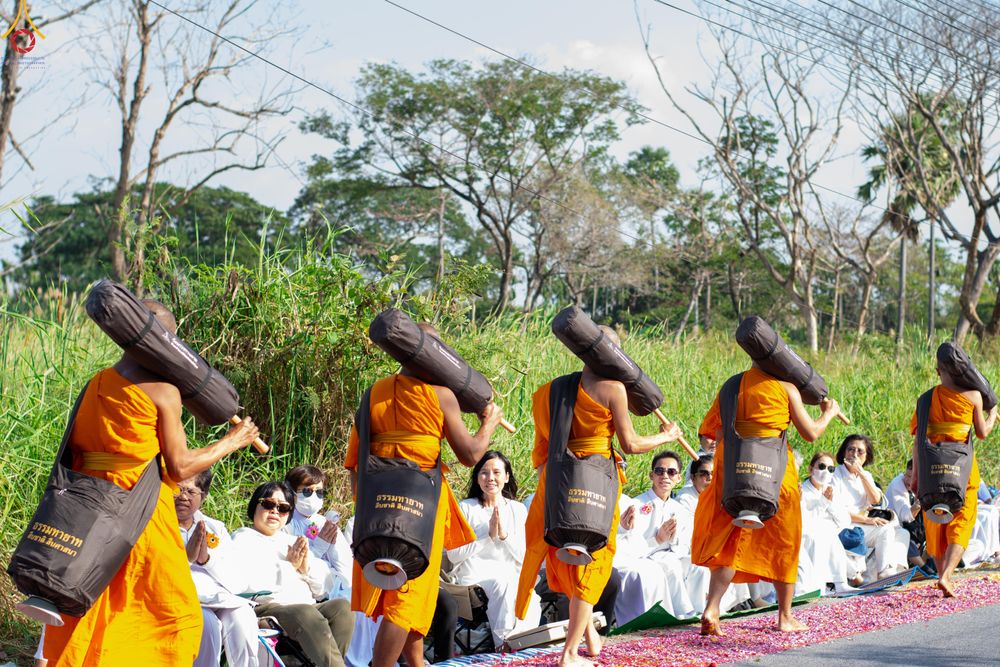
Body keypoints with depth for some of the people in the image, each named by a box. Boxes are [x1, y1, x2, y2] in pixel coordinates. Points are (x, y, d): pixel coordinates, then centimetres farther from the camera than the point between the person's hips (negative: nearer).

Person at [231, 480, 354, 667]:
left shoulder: (293, 541, 30)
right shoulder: (242, 539, 12)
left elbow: (322, 590, 22)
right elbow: (244, 584, -10)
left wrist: (307, 567, 3)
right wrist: (288, 566, -4)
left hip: (308, 607, 6)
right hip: (266, 608, -6)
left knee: (342, 606, -24)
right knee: (306, 614, -36)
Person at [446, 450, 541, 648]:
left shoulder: (518, 510, 14)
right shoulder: (465, 508, 7)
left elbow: (525, 557, 6)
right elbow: (454, 555, -2)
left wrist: (504, 534, -10)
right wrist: (489, 535, -8)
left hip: (510, 575, 2)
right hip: (475, 575, -2)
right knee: (504, 585, -35)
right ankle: (503, 641, -30)